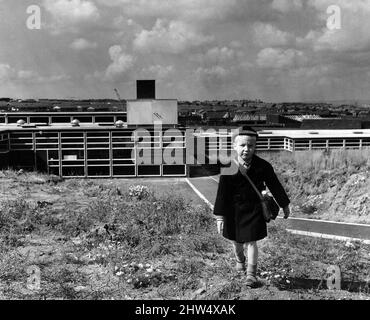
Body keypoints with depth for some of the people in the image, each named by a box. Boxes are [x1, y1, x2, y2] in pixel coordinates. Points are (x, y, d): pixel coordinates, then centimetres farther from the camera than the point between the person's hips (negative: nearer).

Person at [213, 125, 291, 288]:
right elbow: (222, 192, -13)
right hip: (233, 209, 1)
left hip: (253, 208, -1)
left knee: (251, 241, -1)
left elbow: (274, 185, 0)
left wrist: (284, 205, 9)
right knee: (235, 240, 17)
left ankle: (251, 274, 12)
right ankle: (239, 260, 48)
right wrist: (219, 216, -14)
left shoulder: (262, 166, -13)